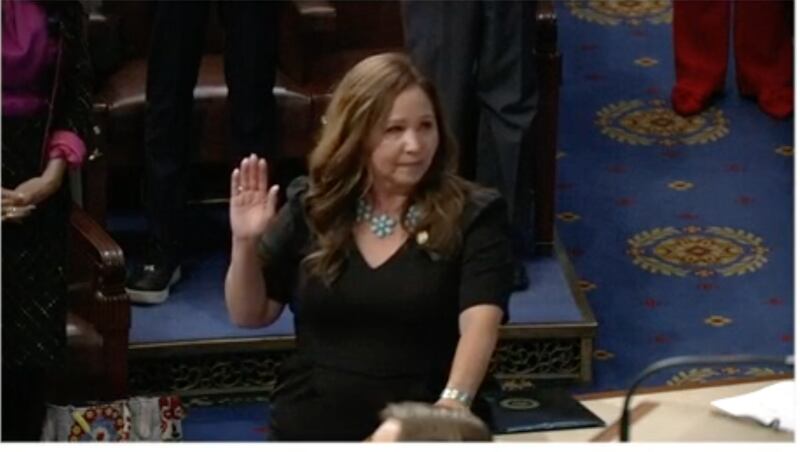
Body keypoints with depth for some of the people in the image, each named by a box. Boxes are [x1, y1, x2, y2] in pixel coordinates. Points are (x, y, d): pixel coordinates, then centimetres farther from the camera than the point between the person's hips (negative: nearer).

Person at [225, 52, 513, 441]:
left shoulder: (473, 214, -1)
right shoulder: (311, 208, 8)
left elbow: (480, 320, -15)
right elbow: (250, 316, 13)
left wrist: (453, 402, -31)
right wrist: (245, 244, -5)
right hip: (313, 427, 2)